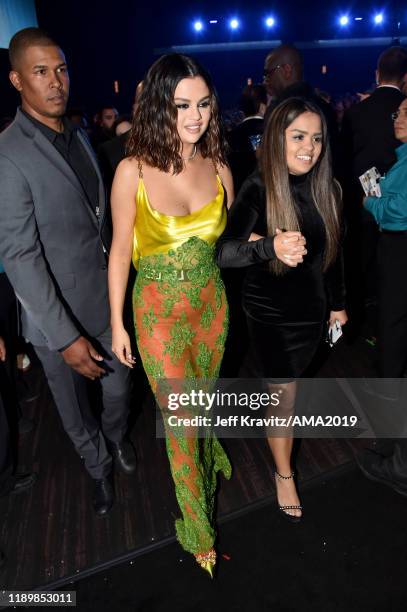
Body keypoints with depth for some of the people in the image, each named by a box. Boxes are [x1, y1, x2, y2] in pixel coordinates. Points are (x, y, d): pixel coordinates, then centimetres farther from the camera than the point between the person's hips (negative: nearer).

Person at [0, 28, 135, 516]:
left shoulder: (78, 136, 6)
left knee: (119, 385, 23)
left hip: (106, 299, 6)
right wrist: (66, 337, -21)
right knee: (76, 412, 17)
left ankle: (116, 436, 54)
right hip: (57, 315, -5)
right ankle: (99, 467, 46)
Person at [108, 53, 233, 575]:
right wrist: (117, 323, -4)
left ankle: (206, 454, 59)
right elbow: (120, 250, -7)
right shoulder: (133, 170, -13)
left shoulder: (219, 168, -3)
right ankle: (197, 525, 35)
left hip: (211, 303, 3)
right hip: (159, 310, -3)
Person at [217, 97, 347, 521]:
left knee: (289, 382, 25)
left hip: (311, 308, 5)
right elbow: (223, 252, -32)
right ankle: (284, 476, 32)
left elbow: (332, 253, 8)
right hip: (269, 312, -4)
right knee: (284, 397, 7)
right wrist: (270, 246, -51)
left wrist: (337, 303, 15)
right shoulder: (258, 189, -19)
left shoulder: (327, 189, -3)